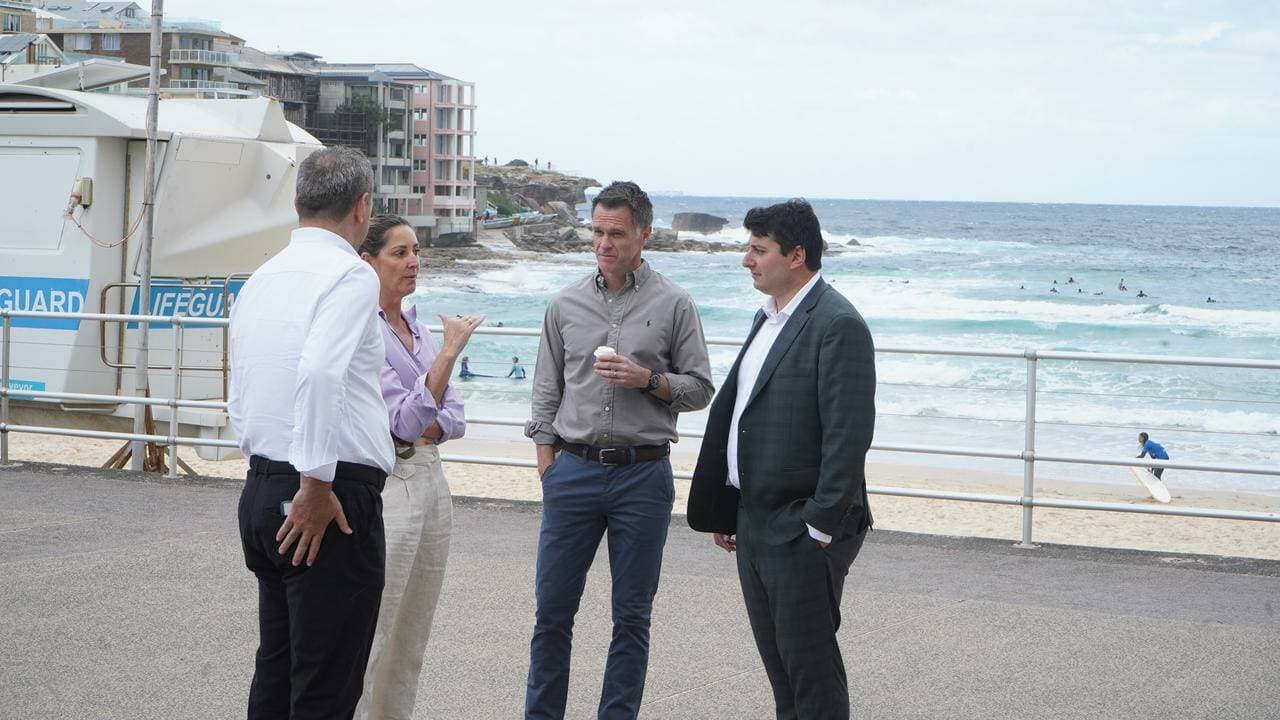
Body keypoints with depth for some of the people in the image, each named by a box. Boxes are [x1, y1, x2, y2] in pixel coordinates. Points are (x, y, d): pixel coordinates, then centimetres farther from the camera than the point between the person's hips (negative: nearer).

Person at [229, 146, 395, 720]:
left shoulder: (260, 280, 14)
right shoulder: (350, 274, -11)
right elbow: (321, 373, -27)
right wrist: (316, 483, -22)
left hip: (260, 491, 8)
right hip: (334, 499, -8)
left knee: (275, 672, 17)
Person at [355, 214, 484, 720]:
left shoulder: (415, 326, 13)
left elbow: (453, 413, 14)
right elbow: (405, 419, -19)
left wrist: (427, 429, -7)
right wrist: (448, 353, -24)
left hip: (430, 478, 9)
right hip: (386, 484, -9)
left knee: (413, 636, 12)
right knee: (372, 635, -8)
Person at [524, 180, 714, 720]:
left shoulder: (673, 305, 1)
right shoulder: (566, 305, 8)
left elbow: (700, 389, 3)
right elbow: (546, 393, 11)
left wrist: (649, 380, -14)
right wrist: (547, 467, 4)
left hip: (643, 473, -1)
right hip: (574, 469, 2)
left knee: (632, 617, 5)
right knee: (552, 610, 4)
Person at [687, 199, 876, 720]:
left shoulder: (837, 325, -15)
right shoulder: (768, 318, 15)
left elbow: (848, 436, -20)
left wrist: (822, 528, -21)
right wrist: (724, 511, 17)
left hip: (802, 532, -9)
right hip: (755, 524, 9)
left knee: (810, 664, -2)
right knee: (778, 663, 15)